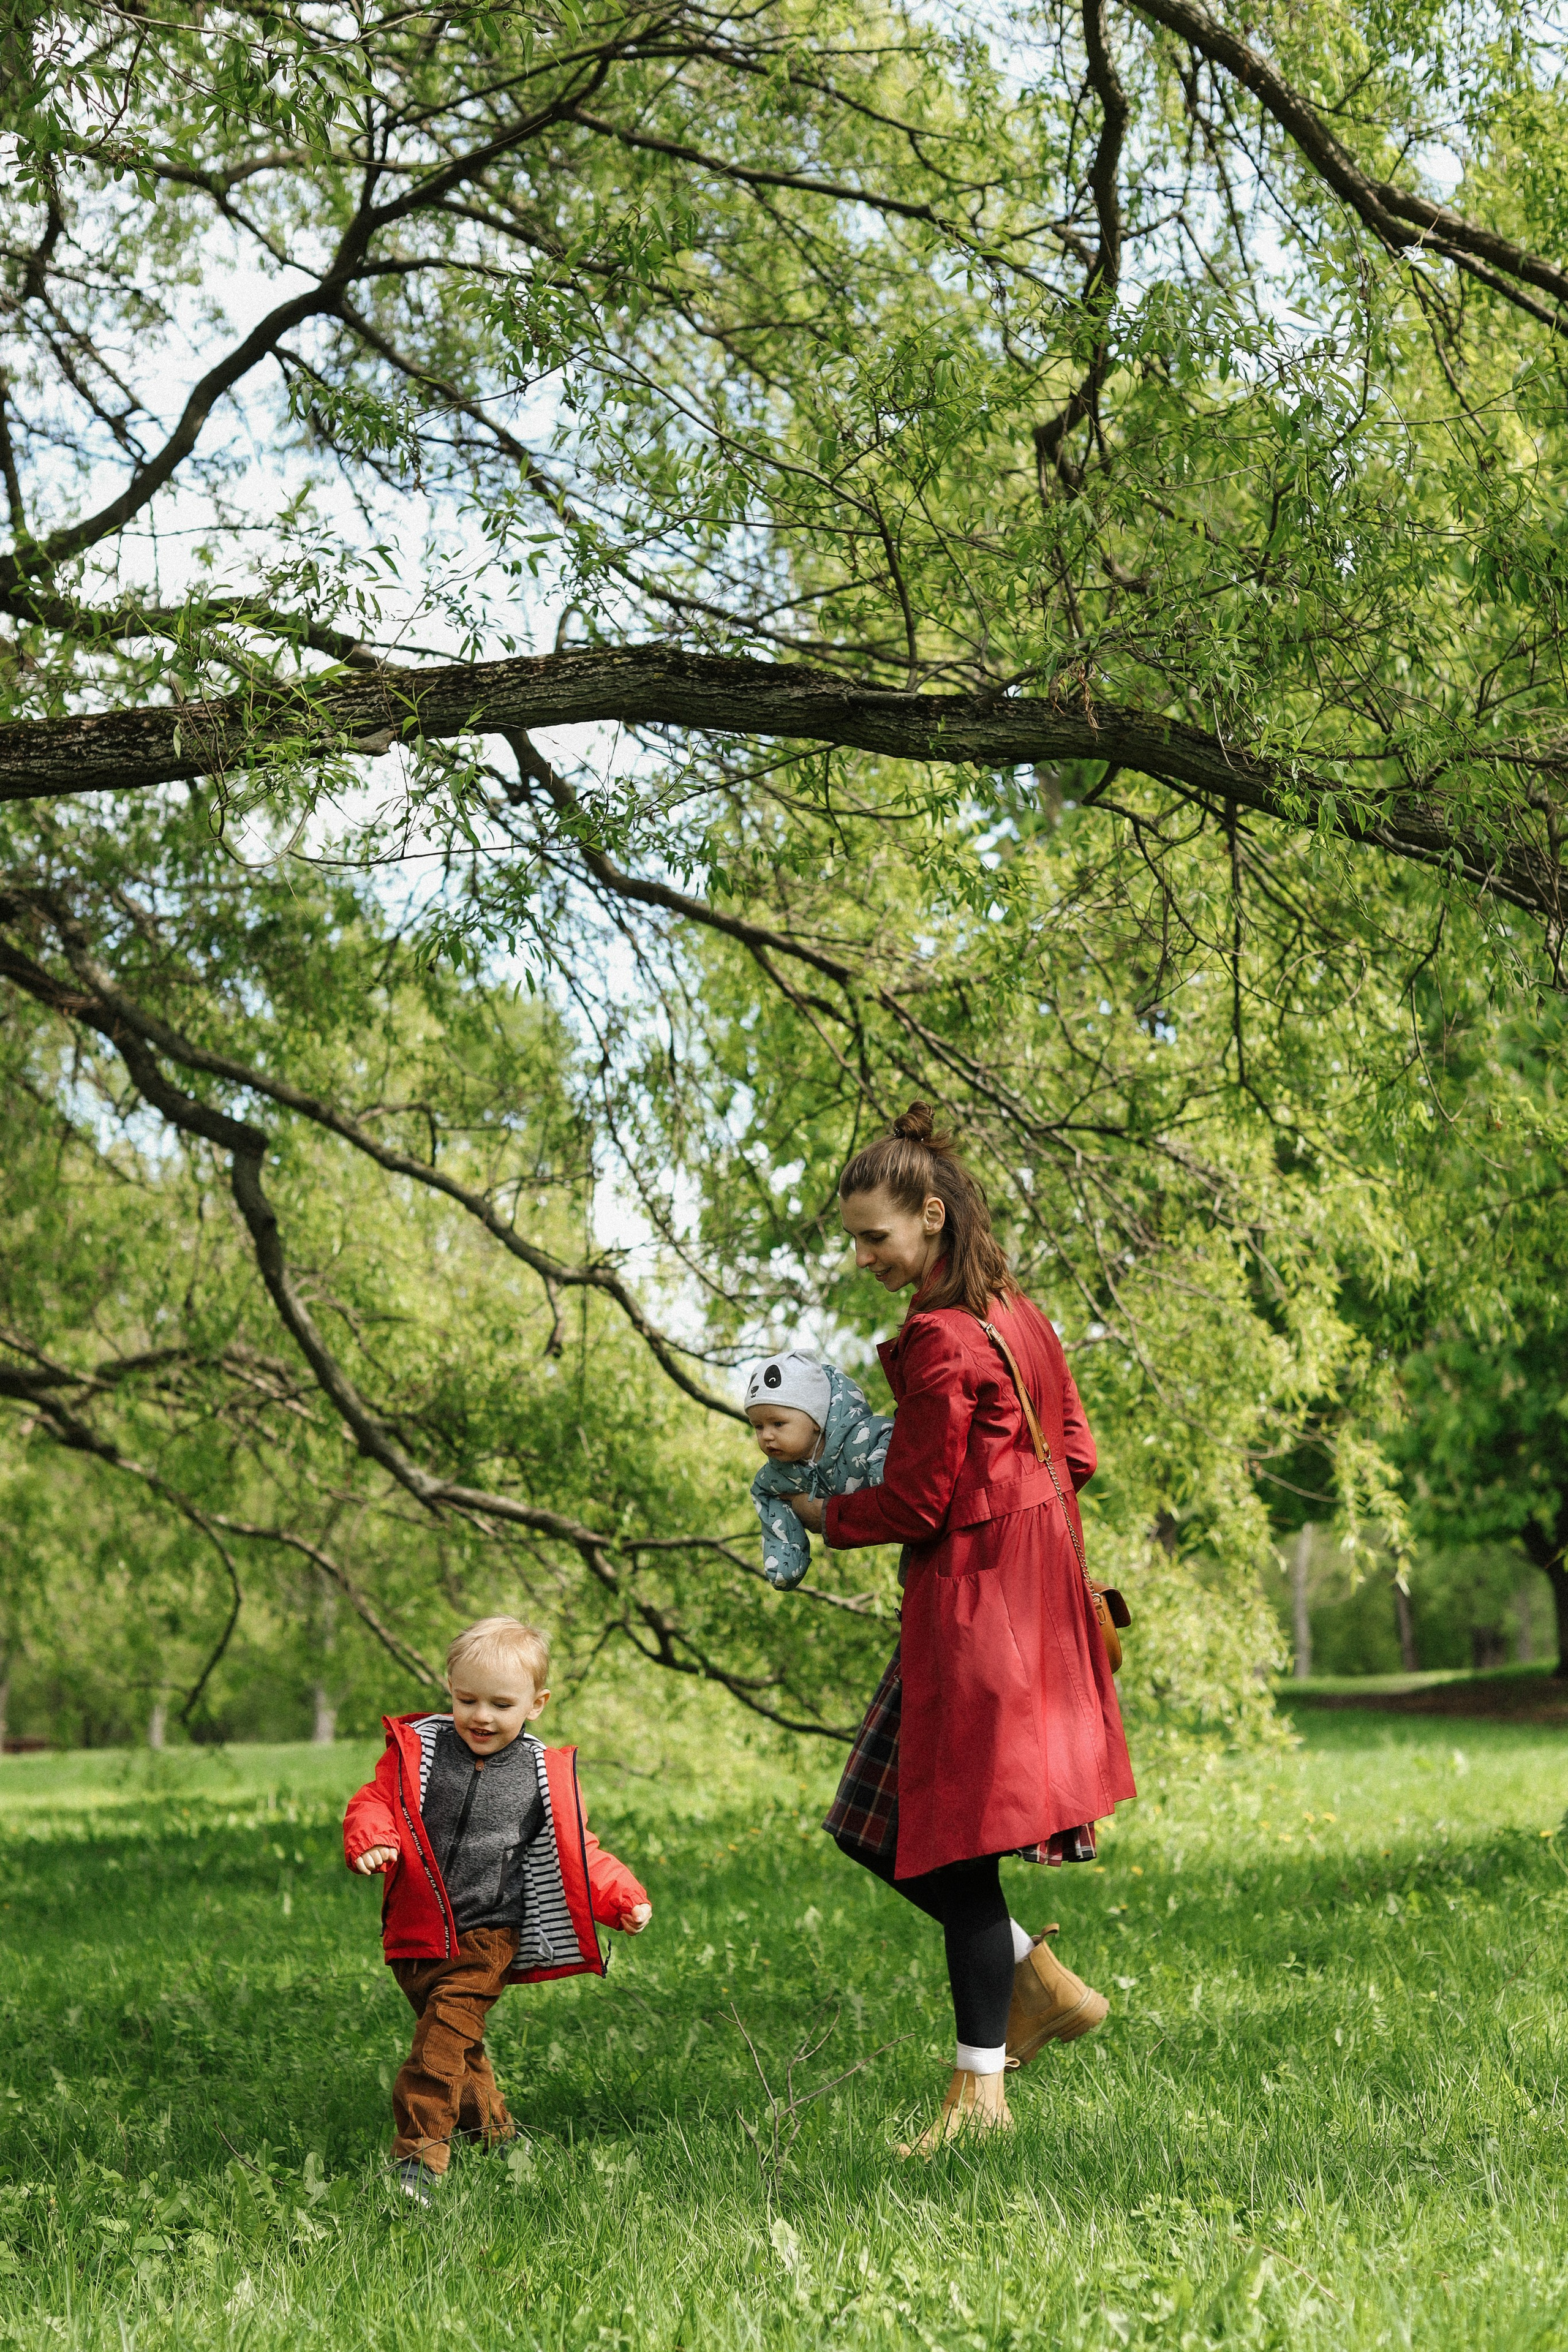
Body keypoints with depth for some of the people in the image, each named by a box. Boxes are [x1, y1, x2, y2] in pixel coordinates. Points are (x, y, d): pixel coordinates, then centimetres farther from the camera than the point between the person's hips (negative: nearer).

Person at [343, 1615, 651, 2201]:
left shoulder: (545, 1776, 4)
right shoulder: (417, 1751, 2)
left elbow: (579, 1852, 12)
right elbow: (374, 1802, 1)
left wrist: (624, 1899, 0)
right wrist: (369, 1842, -22)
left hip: (488, 1936, -2)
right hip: (418, 1935, 2)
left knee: (444, 2038, -16)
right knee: (458, 2042, 14)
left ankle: (420, 2154, -14)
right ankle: (491, 2127, 36)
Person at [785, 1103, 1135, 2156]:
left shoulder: (941, 1340, -17)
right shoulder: (1016, 1313, 11)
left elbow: (914, 1506, -14)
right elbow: (1075, 1455, 16)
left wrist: (822, 1514, 3)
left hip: (972, 1601, -10)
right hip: (1030, 1584, 10)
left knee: (952, 1843, -5)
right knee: (879, 1827, 14)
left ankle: (980, 2087, 1)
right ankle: (1041, 1980, 19)